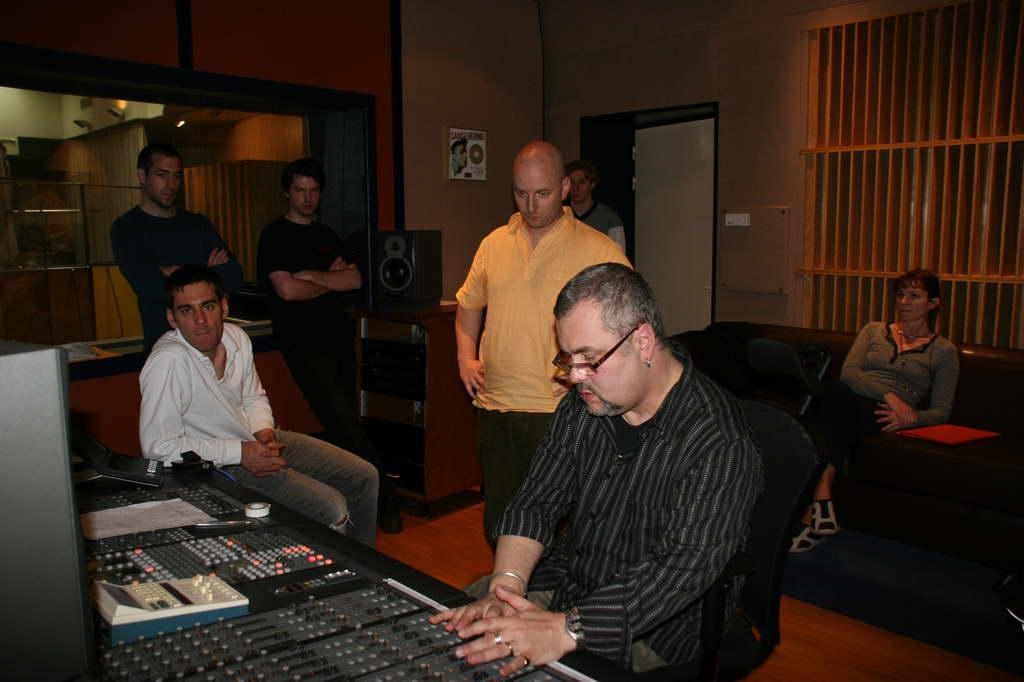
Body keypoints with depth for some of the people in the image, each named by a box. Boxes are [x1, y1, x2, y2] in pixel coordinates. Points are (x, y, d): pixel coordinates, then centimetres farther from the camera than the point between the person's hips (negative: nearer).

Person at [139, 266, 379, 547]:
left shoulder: (236, 337, -3)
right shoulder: (167, 361, -26)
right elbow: (158, 447, -26)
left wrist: (264, 432, -7)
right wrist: (240, 453, -23)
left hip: (257, 441, 8)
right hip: (221, 466, -7)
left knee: (364, 477, 6)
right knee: (332, 510, -20)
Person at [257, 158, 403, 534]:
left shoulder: (327, 235, 19)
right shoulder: (275, 235, 2)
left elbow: (355, 280, 6)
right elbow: (287, 289, -12)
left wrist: (310, 275, -6)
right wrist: (332, 283, 3)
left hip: (339, 335, 6)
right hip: (303, 340, -6)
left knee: (345, 422, 3)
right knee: (343, 423, -12)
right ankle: (384, 498, -7)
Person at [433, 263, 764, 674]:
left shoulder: (719, 445, -22)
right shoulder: (584, 404, 0)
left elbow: (684, 567, -30)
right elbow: (535, 503, -2)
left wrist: (566, 629, -40)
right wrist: (506, 586, -21)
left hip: (650, 630, -6)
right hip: (564, 582, 6)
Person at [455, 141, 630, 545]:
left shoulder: (599, 251, -4)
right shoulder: (494, 244, 11)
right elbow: (468, 304, 25)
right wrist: (465, 357, 12)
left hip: (558, 410, -4)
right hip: (494, 406, 5)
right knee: (498, 524, 16)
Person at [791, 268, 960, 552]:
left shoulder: (944, 350, 18)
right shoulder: (874, 330, 24)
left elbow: (941, 411, 11)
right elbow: (848, 372, 5)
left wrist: (911, 418, -12)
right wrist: (888, 394, -12)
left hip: (882, 417, -3)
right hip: (848, 405, 3)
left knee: (842, 397, -37)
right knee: (837, 392, -36)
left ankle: (812, 514, -43)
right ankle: (821, 502, -44)